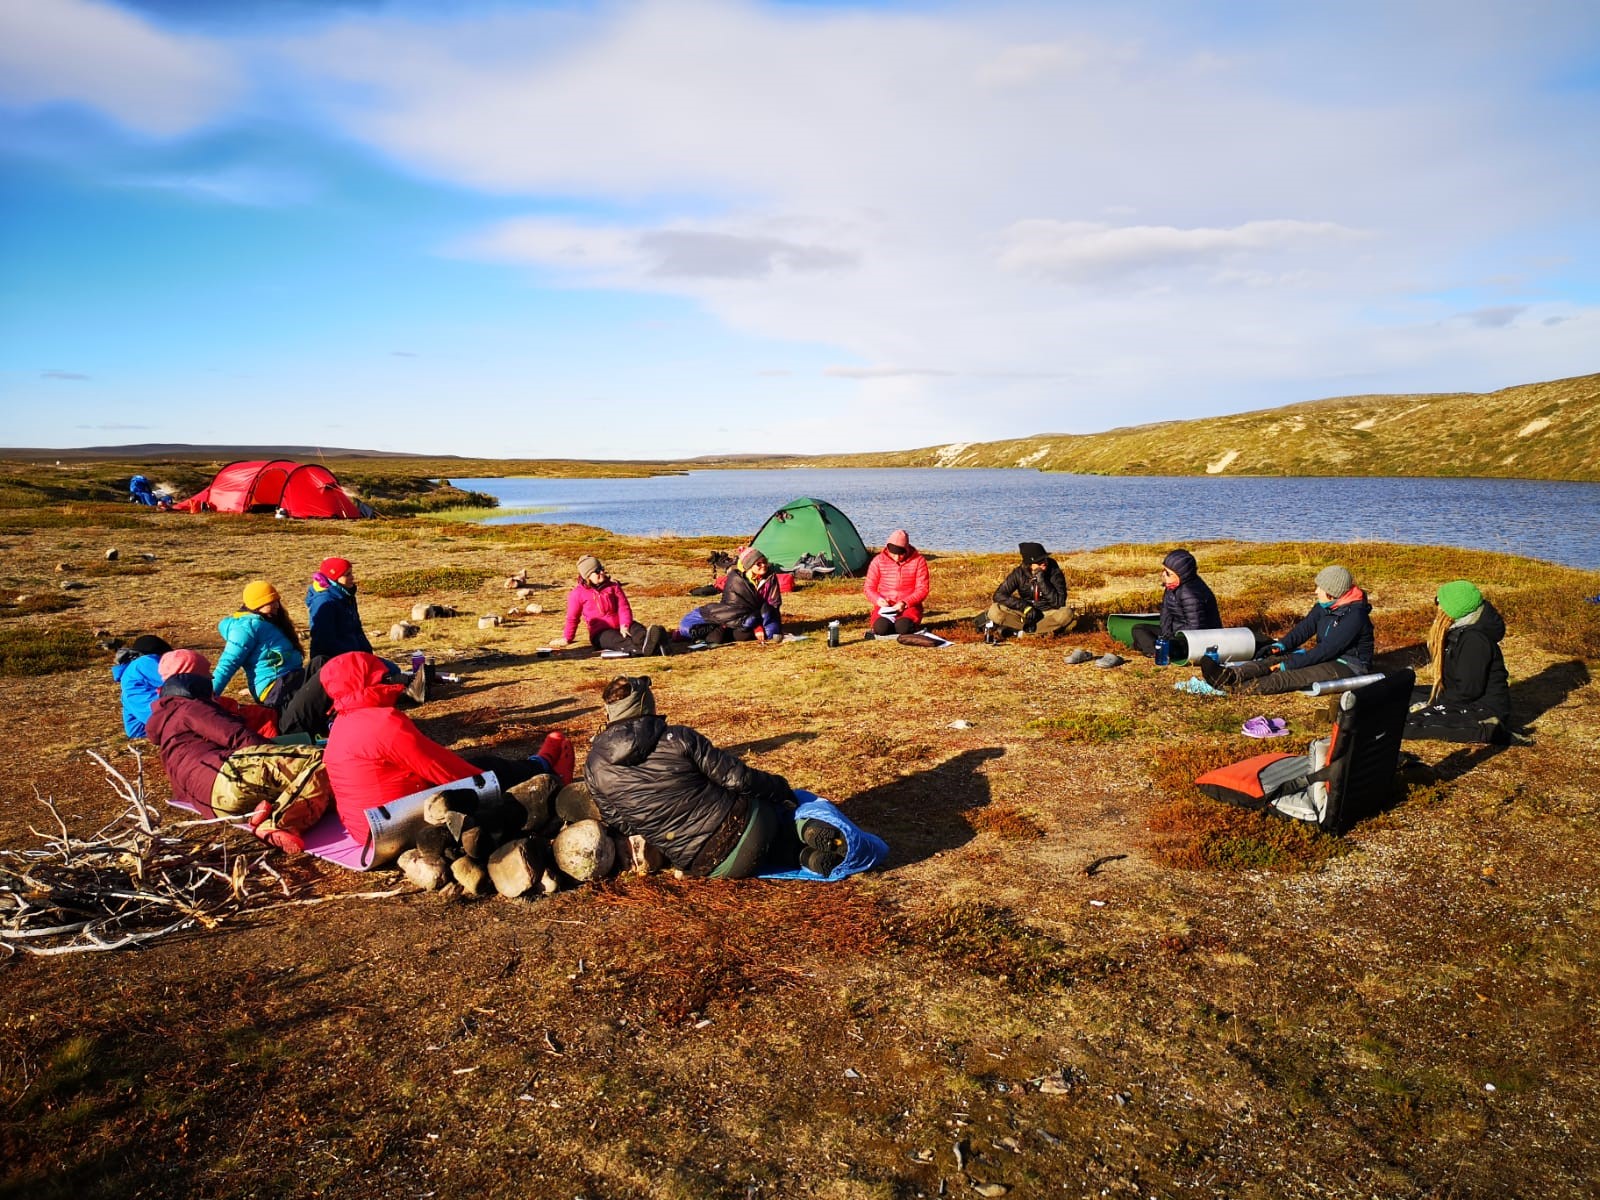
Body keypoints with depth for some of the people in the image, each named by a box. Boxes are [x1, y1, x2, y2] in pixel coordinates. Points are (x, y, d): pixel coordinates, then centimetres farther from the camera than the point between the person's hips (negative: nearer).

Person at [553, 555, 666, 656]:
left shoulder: (613, 586, 9)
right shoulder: (578, 594, 2)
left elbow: (624, 607, 0)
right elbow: (572, 618, 13)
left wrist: (624, 626, -17)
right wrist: (567, 638, 15)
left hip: (620, 627, 3)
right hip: (600, 633, -3)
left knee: (637, 629, -30)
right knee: (618, 640, -37)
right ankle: (643, 648, -69)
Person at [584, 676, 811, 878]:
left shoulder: (593, 769, 0)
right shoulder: (678, 737, -9)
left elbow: (620, 824, 9)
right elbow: (738, 778, -9)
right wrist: (781, 787, 9)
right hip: (742, 825, -2)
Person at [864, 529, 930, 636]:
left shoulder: (918, 560, -4)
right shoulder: (878, 561, -2)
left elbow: (922, 589, -4)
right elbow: (869, 587, 4)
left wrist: (905, 603, -19)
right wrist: (878, 599, -18)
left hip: (909, 606, 0)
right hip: (885, 606, 1)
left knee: (903, 627, -33)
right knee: (881, 628, -32)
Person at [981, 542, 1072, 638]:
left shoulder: (1054, 572, -13)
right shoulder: (1019, 573, -9)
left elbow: (1059, 602, -21)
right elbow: (999, 595, -12)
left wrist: (1042, 581, -29)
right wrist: (1025, 607, -22)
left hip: (1048, 614, -1)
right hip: (1025, 613, 1)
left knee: (1066, 613, -34)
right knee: (994, 611, -22)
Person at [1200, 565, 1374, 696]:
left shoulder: (1355, 615, -22)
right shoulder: (1324, 606, 6)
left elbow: (1327, 650, -26)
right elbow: (1304, 628, 3)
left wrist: (1289, 664, -27)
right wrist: (1280, 646, -16)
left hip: (1350, 666, -8)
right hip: (1327, 658, 8)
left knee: (1291, 676, -31)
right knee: (1275, 659, -16)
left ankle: (1234, 687, -50)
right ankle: (1229, 675, -41)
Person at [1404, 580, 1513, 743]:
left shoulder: (1474, 640, -20)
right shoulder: (1457, 632, 11)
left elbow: (1468, 690, -23)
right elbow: (1448, 680, 14)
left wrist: (1431, 705, -14)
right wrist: (1428, 701, 1)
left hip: (1484, 713, -10)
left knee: (1408, 726, -22)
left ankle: (1486, 731, -11)